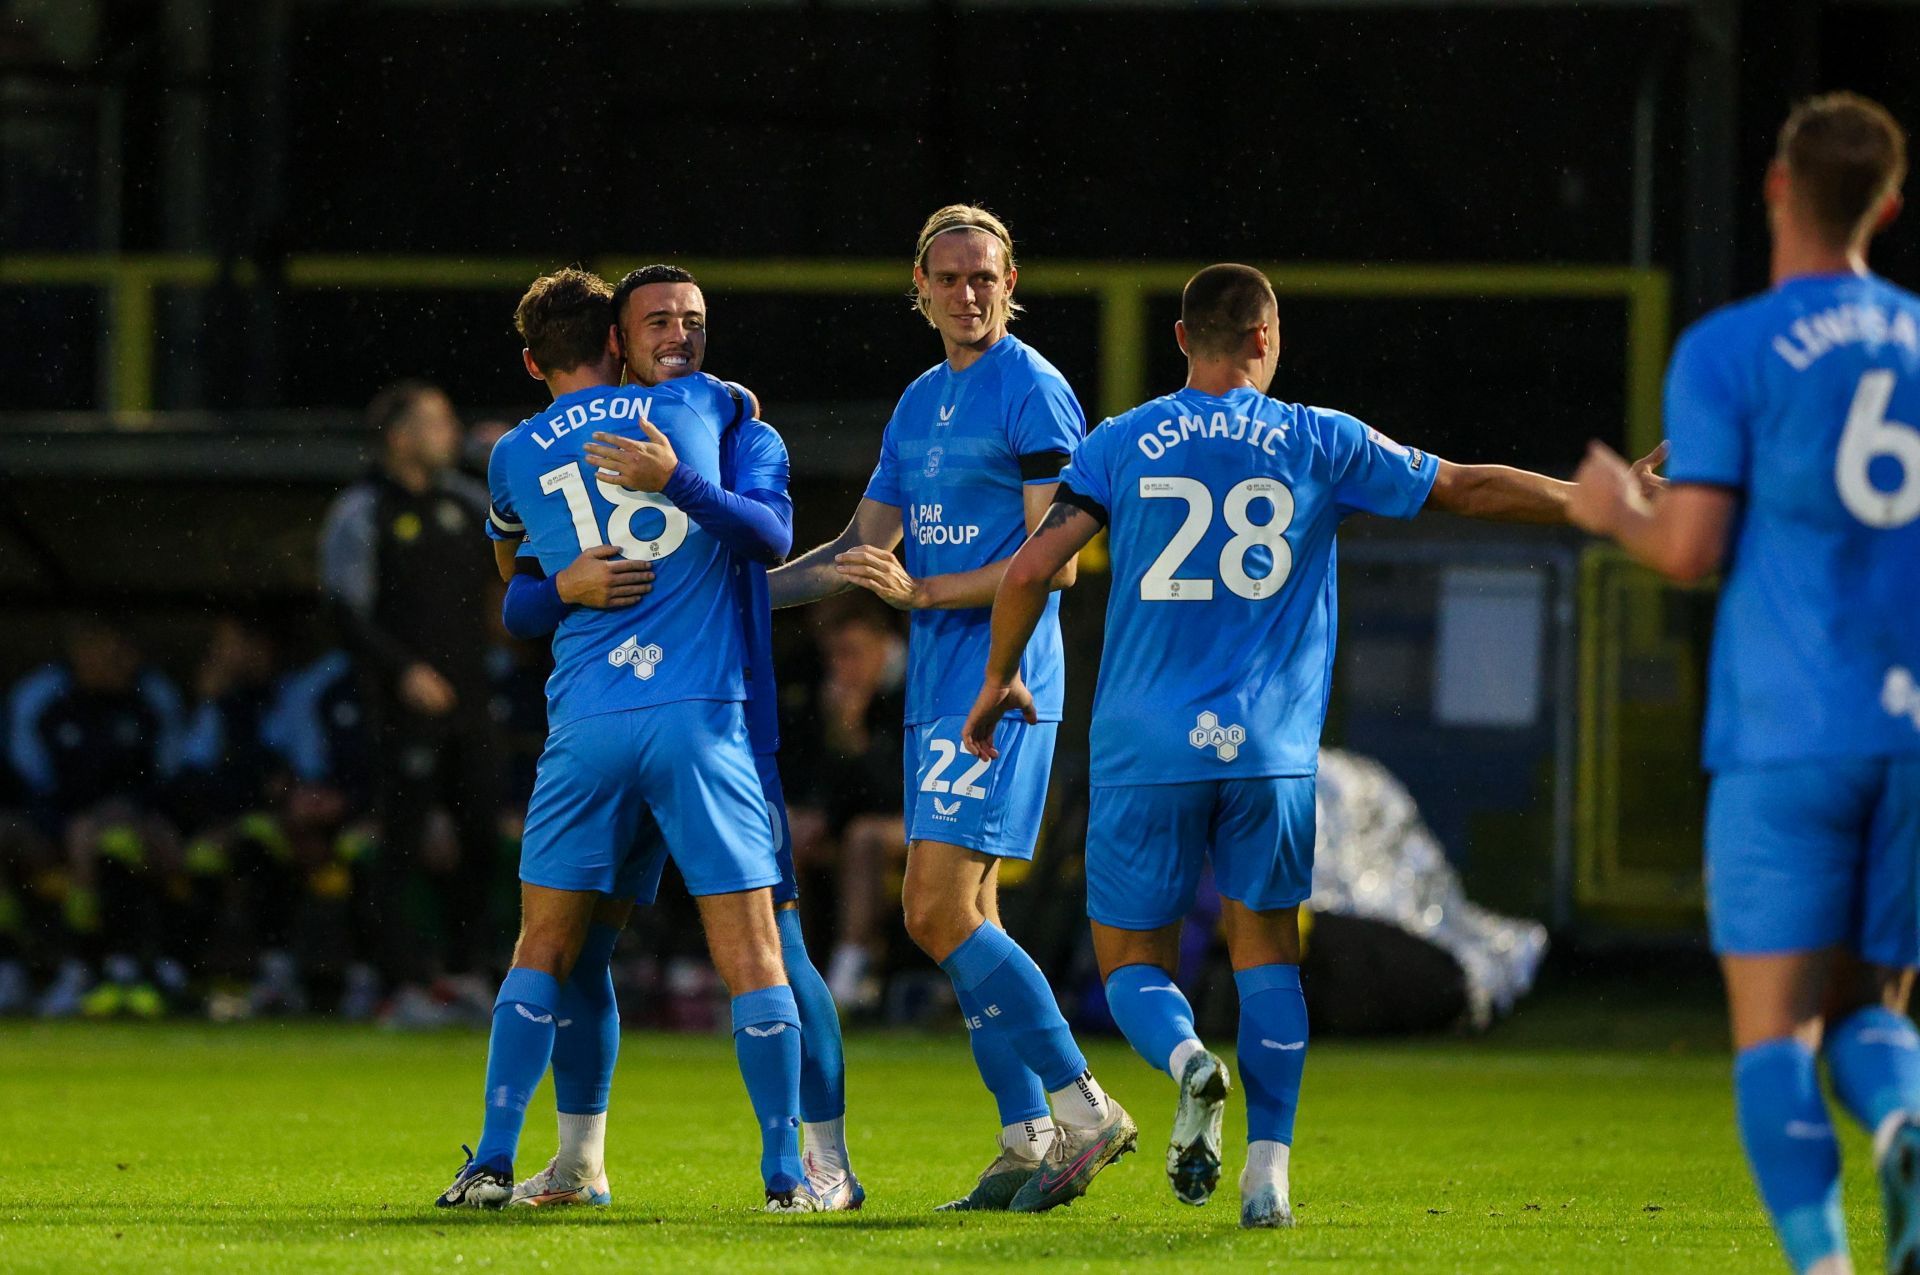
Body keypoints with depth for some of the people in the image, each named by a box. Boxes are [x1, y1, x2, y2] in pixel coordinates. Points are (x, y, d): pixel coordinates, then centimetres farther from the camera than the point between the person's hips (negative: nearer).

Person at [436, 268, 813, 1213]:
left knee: (543, 949, 11)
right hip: (701, 713, -1)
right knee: (750, 948, -1)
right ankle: (786, 1174, -4)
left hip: (586, 719, 1)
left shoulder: (515, 458, 11)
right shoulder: (693, 407, 9)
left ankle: (492, 1163, 7)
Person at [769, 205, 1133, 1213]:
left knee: (942, 914, -15)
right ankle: (1030, 1140, 9)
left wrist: (920, 592, -19)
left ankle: (1082, 1107, -11)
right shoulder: (920, 402, 17)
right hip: (936, 680, 9)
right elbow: (863, 547, 23)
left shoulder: (1032, 392, -9)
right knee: (964, 922, 6)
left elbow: (1056, 561, -14)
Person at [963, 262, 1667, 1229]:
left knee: (1133, 963, 10)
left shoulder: (1121, 446, 3)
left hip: (1145, 748, 0)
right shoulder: (1319, 443, 4)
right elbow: (1465, 489, 9)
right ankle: (1267, 1174, 1)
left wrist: (999, 682, 12)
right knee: (1265, 949, 13)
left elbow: (1030, 571, -4)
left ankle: (1187, 1059, -23)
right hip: (1269, 749, 0)